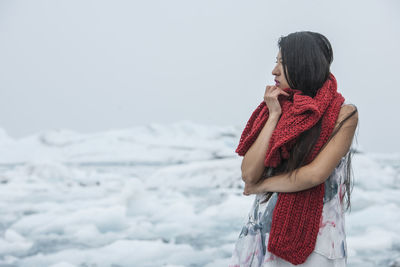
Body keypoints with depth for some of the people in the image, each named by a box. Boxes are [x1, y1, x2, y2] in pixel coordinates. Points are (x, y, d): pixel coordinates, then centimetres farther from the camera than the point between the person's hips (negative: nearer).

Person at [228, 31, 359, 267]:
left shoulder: (343, 113, -7)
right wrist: (274, 116, -7)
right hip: (264, 229, 4)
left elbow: (315, 174, -17)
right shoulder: (277, 108, 5)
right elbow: (248, 174, -5)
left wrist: (260, 186, -6)